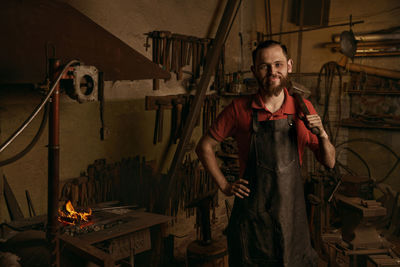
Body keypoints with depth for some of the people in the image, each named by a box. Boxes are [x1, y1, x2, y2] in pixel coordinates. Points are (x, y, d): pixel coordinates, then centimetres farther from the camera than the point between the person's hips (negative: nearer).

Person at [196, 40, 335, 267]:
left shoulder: (303, 109, 1)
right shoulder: (240, 109, -5)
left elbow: (329, 163, 5)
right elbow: (204, 147, 5)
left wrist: (322, 134, -14)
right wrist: (225, 186, -1)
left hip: (292, 213, 2)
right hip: (251, 212, -1)